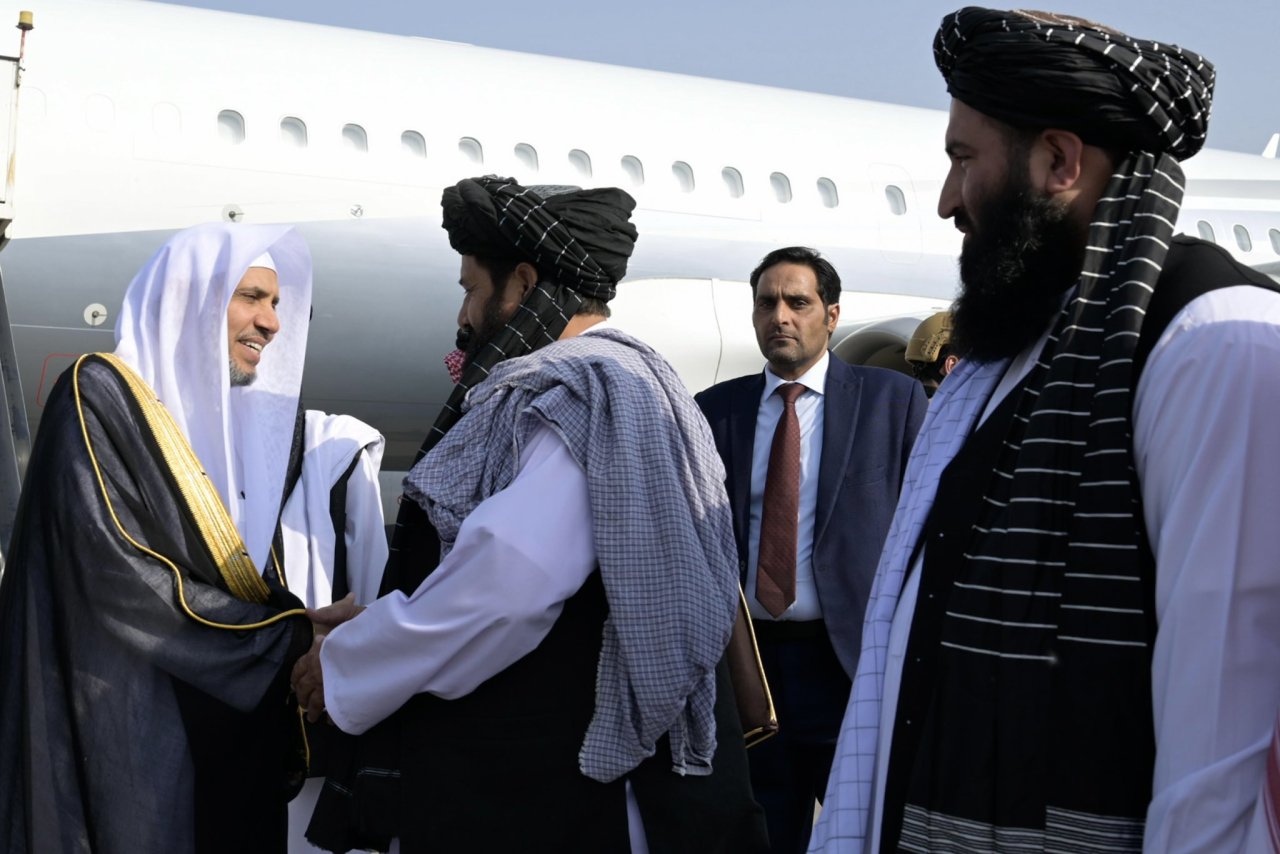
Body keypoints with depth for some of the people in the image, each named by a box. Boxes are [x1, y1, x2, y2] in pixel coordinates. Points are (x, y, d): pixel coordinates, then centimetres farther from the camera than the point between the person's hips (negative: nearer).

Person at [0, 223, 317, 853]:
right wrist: (292, 636, -15)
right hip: (131, 740, -7)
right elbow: (118, 576, -19)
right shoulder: (100, 396, -8)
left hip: (232, 741, 7)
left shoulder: (227, 419, 15)